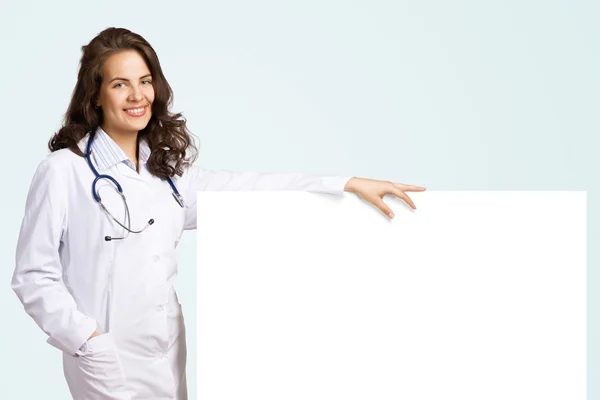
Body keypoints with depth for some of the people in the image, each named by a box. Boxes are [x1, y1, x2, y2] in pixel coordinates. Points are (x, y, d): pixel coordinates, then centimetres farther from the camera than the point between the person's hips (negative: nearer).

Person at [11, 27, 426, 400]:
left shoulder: (167, 169, 9)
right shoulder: (63, 171, -9)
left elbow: (249, 191, 5)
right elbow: (34, 276, -8)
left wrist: (348, 184, -1)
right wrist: (87, 340, -17)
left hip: (167, 355, 5)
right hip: (109, 361, -5)